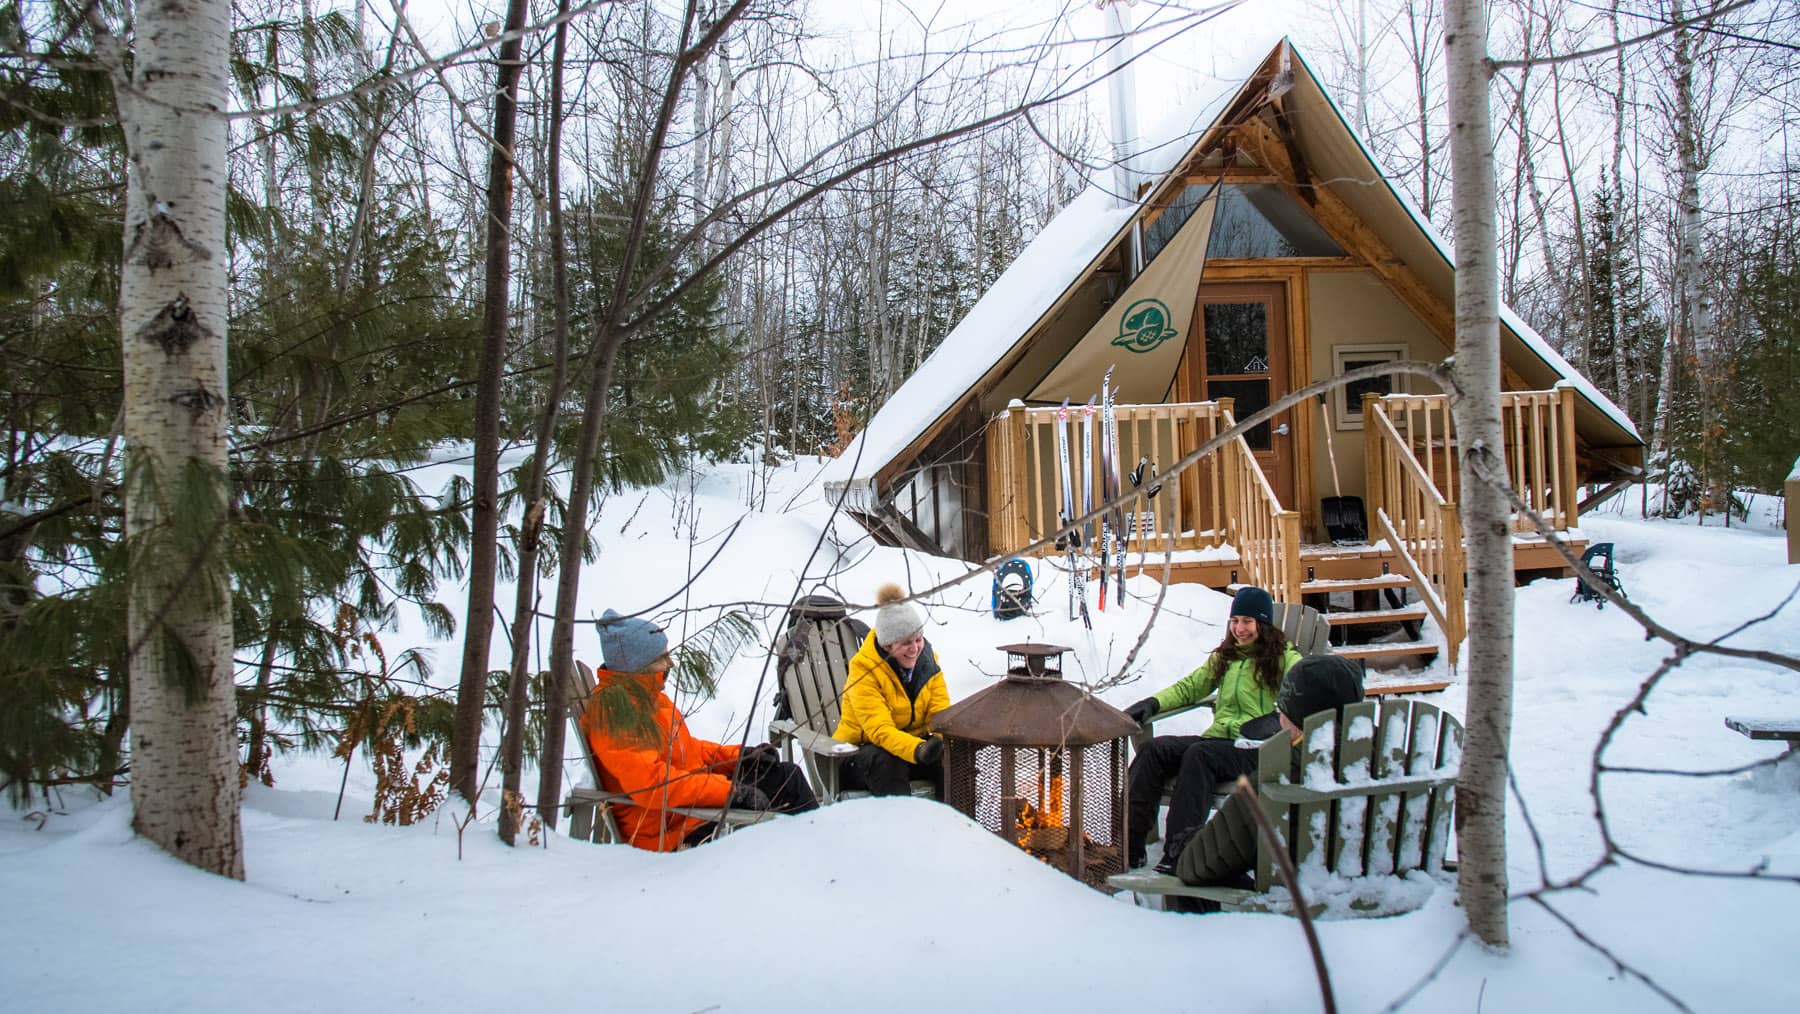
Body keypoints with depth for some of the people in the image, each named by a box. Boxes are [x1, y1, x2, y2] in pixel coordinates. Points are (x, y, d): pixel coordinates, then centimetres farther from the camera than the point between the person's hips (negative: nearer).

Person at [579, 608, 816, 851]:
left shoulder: (645, 695, 11)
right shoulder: (613, 704, -22)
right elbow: (649, 782, -31)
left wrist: (740, 756, 5)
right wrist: (731, 791, -28)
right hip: (674, 834, -11)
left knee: (787, 775, 8)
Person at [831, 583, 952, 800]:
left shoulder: (927, 659, -1)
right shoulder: (864, 668, -19)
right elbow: (880, 730, -30)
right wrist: (918, 750, -51)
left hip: (915, 741, 5)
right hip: (861, 750, -5)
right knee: (888, 762, -38)